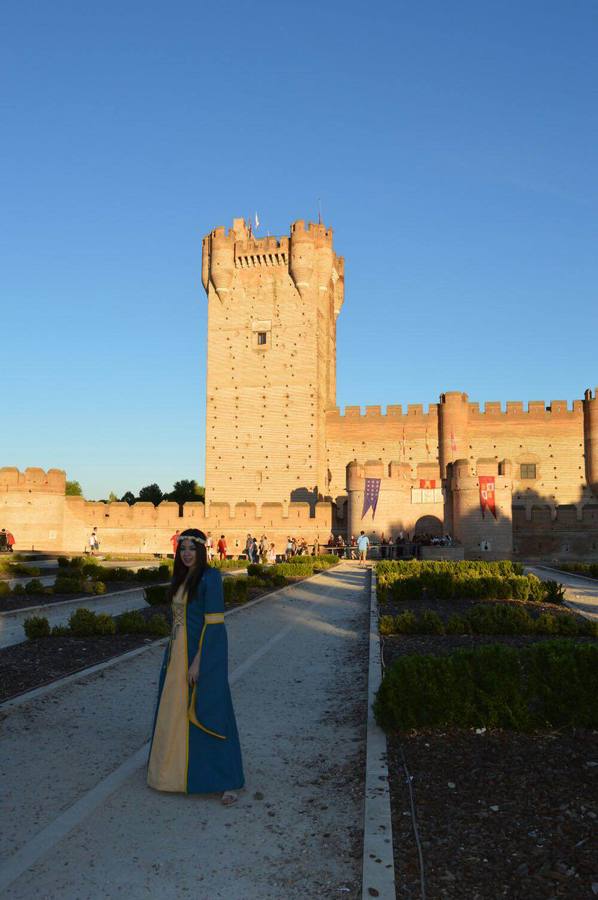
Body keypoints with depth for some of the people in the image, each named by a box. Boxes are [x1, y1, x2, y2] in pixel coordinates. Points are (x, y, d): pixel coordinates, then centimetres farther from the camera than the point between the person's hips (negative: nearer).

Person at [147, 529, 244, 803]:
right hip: (179, 650, 8)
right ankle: (180, 767, 39)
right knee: (177, 710, 19)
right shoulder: (180, 578, 10)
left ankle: (227, 780, 6)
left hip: (204, 650, -8)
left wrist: (198, 661, -21)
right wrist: (171, 655, 15)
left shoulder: (210, 577, -15)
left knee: (209, 711, -4)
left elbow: (213, 622, -19)